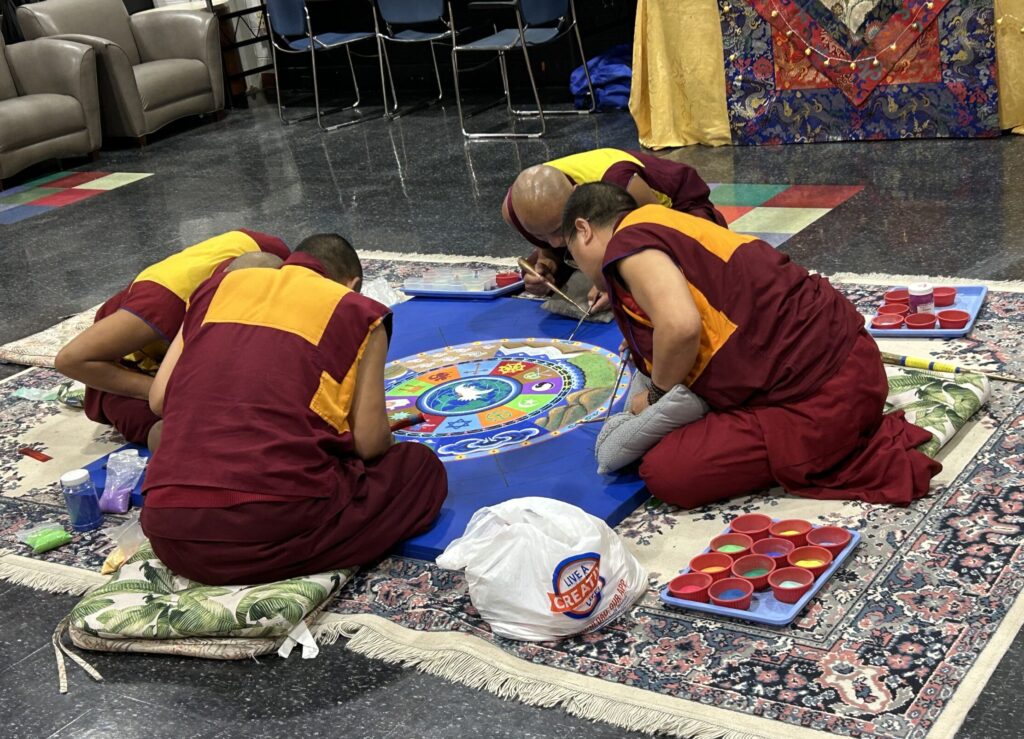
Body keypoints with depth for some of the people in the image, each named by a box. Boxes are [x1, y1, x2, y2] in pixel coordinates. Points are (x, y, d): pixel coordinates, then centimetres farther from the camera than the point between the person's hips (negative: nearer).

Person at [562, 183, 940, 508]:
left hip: (823, 397, -10)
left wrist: (656, 396, -9)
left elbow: (680, 326, -26)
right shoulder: (667, 227, 20)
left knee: (667, 474, -10)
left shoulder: (629, 240, -9)